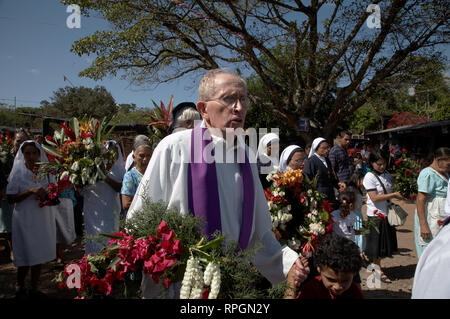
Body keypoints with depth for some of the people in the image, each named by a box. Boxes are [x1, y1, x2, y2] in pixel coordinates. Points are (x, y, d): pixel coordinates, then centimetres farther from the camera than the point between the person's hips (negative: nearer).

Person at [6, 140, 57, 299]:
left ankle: (34, 288, 27)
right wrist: (31, 192, -22)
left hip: (43, 219, 3)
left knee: (39, 255, 11)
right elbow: (10, 198, -10)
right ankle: (20, 287, 28)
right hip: (25, 219, -3)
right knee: (26, 257, 3)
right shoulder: (17, 172, -6)